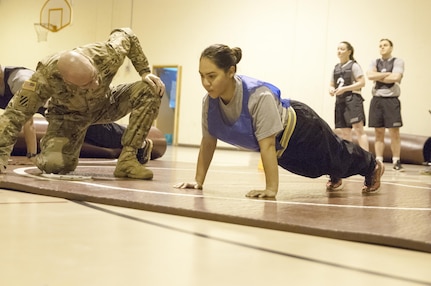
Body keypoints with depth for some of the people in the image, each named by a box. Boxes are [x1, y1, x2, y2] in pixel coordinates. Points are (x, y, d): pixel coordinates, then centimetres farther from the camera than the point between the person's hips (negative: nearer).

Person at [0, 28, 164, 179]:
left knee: (150, 91, -24)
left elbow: (126, 35, -10)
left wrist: (144, 72, -16)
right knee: (54, 165, -29)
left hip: (105, 104, 2)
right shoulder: (46, 77, -39)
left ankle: (127, 160, -22)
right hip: (69, 115, -2)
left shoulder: (107, 55, -34)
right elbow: (15, 113, -33)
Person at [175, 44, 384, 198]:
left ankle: (372, 167, 58)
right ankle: (336, 177, 69)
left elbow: (267, 145, -44)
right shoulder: (210, 101, -25)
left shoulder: (258, 96, -45)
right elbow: (208, 141, -14)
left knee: (338, 156, 25)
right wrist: (198, 181, -15)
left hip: (301, 129, -6)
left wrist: (271, 189, -42)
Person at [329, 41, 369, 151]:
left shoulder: (354, 65, -2)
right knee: (344, 132, 7)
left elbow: (362, 82, -10)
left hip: (352, 99, -7)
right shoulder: (336, 67, 17)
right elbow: (332, 84, 22)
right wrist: (331, 89, -2)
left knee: (358, 129, -14)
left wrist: (345, 88, -17)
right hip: (340, 101, 7)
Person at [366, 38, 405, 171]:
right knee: (379, 132, 4)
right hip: (377, 99, 3)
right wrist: (388, 74, -6)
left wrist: (378, 77, -3)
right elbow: (370, 75, -4)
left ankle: (396, 162, 0)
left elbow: (395, 78, -13)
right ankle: (378, 161, 7)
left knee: (394, 132, -4)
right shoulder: (375, 62, 15)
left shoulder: (398, 62, 4)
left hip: (391, 100, -3)